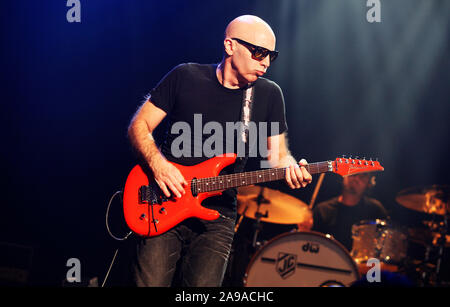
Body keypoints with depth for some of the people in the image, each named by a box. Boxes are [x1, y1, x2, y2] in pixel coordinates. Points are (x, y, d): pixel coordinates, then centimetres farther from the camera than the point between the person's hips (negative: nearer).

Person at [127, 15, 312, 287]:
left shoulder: (269, 95, 4)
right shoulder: (185, 77, -1)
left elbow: (277, 155, 8)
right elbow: (139, 126, 3)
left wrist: (291, 169, -16)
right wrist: (157, 163, -15)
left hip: (217, 216, 1)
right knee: (151, 282, -6)